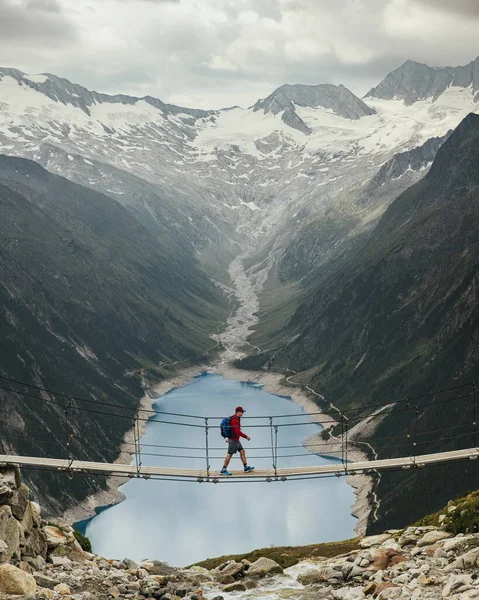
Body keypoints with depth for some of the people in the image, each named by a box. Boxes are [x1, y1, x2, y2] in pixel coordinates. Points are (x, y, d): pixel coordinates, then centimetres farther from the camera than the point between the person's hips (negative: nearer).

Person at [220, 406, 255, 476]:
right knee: (229, 454, -5)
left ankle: (246, 467, 14)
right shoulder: (235, 420, -21)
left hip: (236, 439, 10)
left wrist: (229, 438, 28)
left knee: (242, 451, 10)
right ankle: (223, 470, 1)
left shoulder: (236, 418, 12)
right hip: (233, 440, -10)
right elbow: (238, 432, -26)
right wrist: (246, 436, -18)